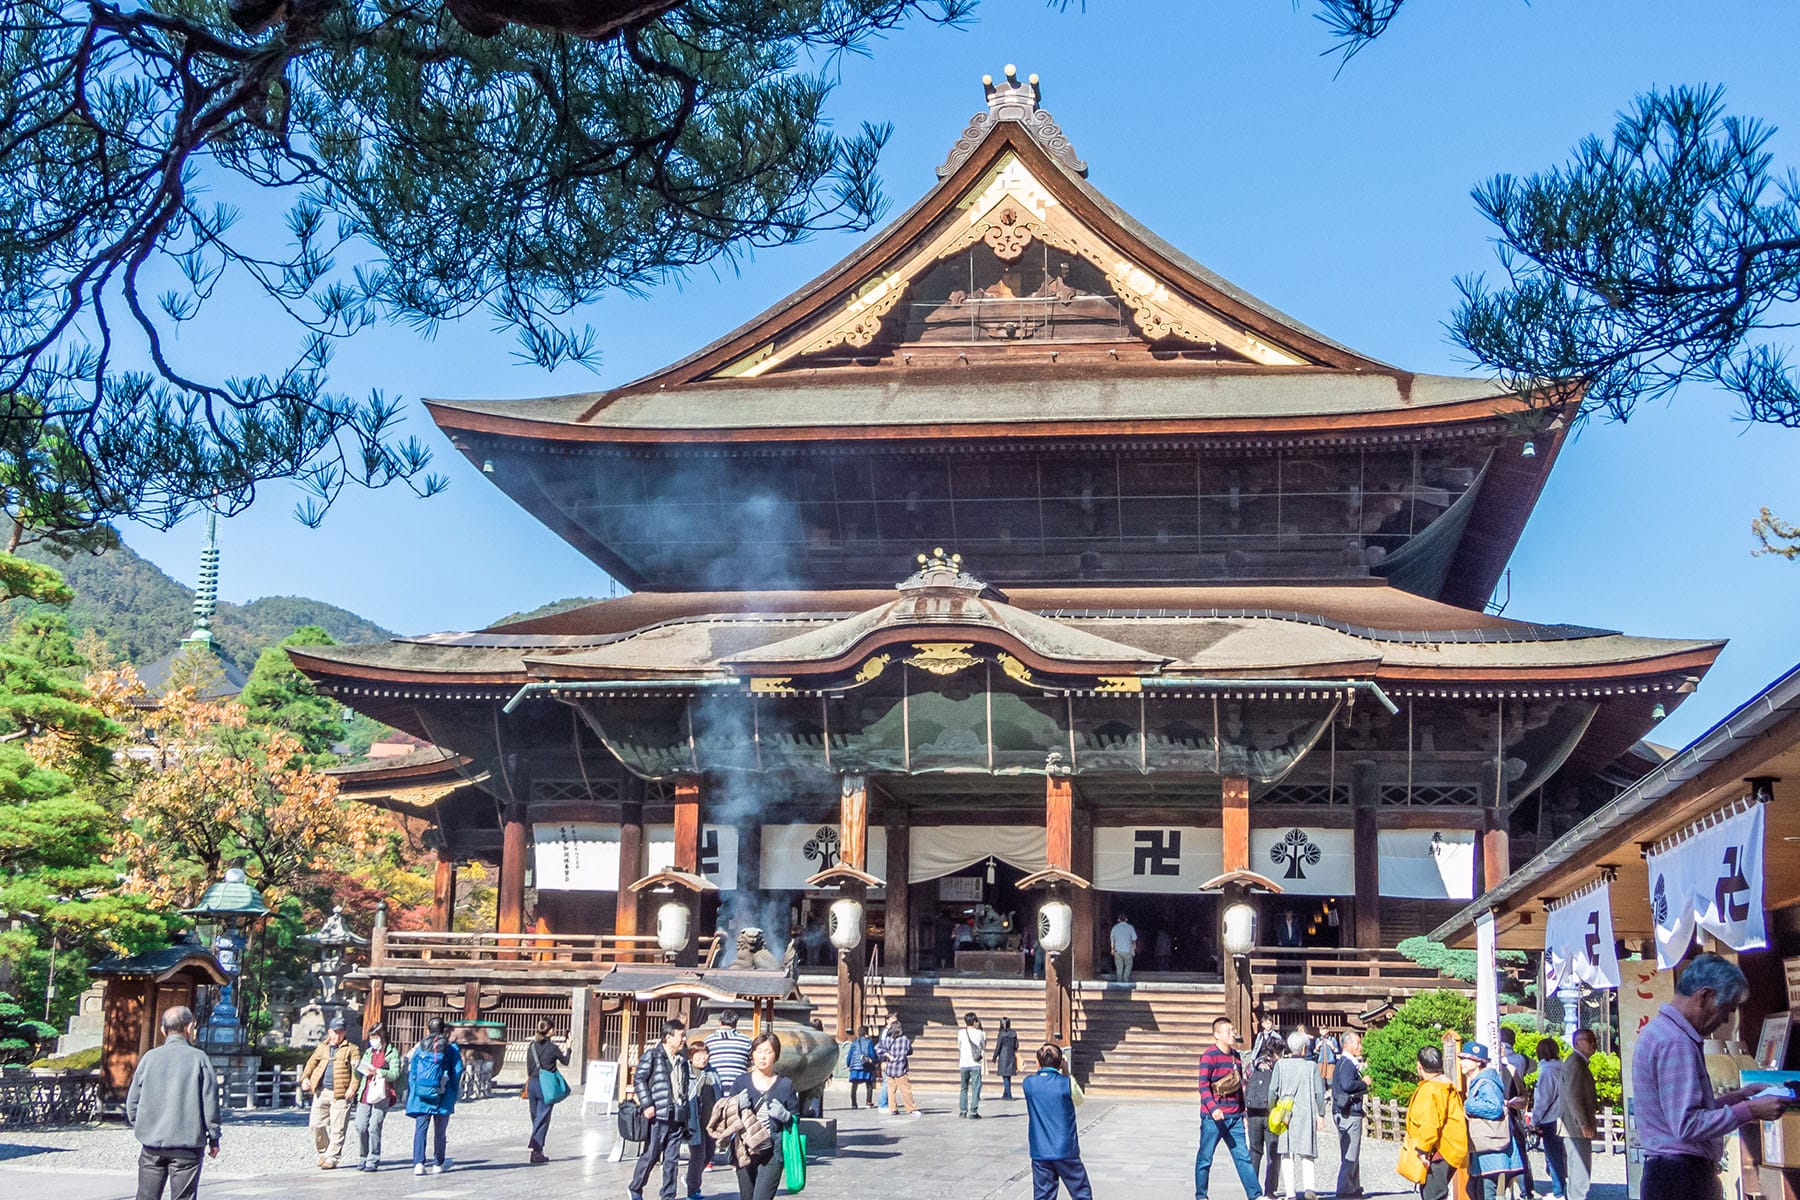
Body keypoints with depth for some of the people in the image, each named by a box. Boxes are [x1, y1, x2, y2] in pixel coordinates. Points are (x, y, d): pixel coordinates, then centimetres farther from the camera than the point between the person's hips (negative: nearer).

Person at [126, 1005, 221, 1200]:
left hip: (152, 1142, 3)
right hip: (187, 1145, -3)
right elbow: (210, 1101, -4)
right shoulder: (198, 1058, -5)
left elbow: (133, 1100, 6)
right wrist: (213, 1138, 5)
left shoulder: (150, 1057, 3)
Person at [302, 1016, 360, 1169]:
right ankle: (323, 1152, 22)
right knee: (316, 1124, 2)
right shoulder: (322, 1048, 18)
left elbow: (356, 1069, -3)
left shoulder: (351, 1049, 5)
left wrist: (352, 1087, -16)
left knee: (337, 1129, -4)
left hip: (341, 1094, -4)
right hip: (321, 1092, 4)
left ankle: (332, 1158, 1)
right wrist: (305, 1078, -3)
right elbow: (312, 1063, 16)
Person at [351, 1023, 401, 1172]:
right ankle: (363, 1158, 12)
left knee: (374, 1127, -10)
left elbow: (395, 1074, -7)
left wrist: (377, 1072, -18)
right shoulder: (368, 1053, 22)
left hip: (381, 1095, -5)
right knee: (361, 1127, -3)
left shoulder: (392, 1053, 5)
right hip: (365, 1093, 5)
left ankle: (373, 1160, -4)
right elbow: (359, 1075, 22)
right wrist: (358, 1069, 0)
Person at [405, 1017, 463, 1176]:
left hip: (420, 1093, 0)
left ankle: (418, 1163, -15)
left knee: (420, 1129, -2)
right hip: (442, 1096, 0)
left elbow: (411, 1070, 7)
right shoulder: (451, 1048, 2)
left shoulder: (419, 1047, 6)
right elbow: (458, 1071, 1)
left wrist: (410, 1094, 12)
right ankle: (438, 1164, 20)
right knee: (439, 1130, 11)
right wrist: (455, 1093, 11)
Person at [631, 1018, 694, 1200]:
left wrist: (686, 1113, 17)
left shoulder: (682, 1059, 16)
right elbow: (639, 1079, -8)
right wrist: (647, 1105, -14)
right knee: (650, 1156, 0)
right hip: (658, 1116, -6)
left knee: (672, 1160, 7)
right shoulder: (652, 1055, -4)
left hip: (677, 1117, 6)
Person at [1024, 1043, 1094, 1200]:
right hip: (1066, 1151, -2)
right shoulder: (1067, 1083, -10)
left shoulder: (1028, 1083, -1)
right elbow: (1079, 1100, 9)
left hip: (1039, 1153, 2)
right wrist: (1066, 1073, 9)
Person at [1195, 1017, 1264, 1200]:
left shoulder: (1235, 1056, 14)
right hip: (1213, 1117, -6)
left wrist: (1243, 1110, 23)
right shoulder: (1209, 1055, -10)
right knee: (1205, 1157, 4)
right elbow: (1203, 1084, -18)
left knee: (1243, 1156, 3)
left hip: (1234, 1117, 6)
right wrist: (1212, 1108, -30)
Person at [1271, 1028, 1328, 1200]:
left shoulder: (1281, 1065, 0)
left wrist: (1271, 1110, 9)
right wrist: (1321, 1114, 8)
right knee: (1307, 1153, 7)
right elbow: (1319, 1091, 0)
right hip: (1306, 1113, 0)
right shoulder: (1311, 1066, 0)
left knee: (1287, 1153, 5)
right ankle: (1309, 1186, -14)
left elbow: (1273, 1089, -3)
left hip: (1285, 1113, 0)